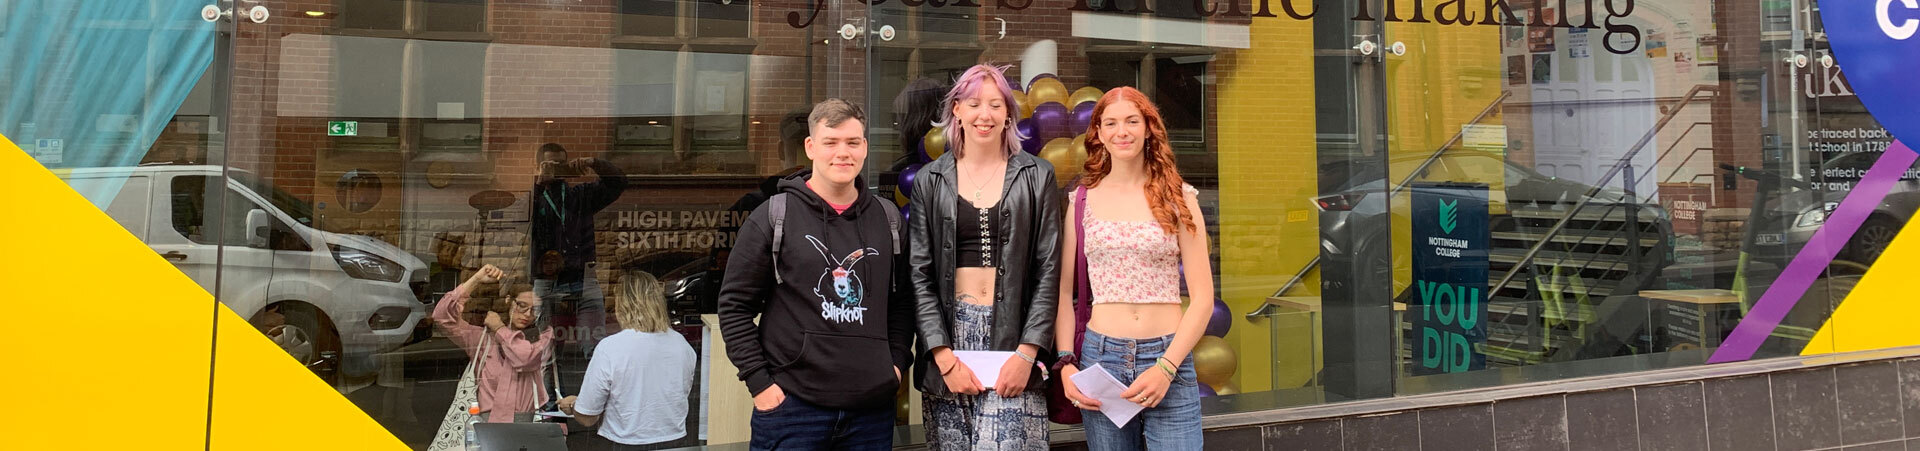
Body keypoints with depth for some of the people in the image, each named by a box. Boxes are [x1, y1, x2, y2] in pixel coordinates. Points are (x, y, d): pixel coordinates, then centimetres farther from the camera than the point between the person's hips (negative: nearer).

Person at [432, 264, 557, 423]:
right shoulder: (485, 337, 17)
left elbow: (526, 359, -8)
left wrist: (500, 328, 8)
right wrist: (476, 279, 8)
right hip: (488, 421, 1)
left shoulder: (543, 336, 14)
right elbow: (442, 316, 9)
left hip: (531, 421, -1)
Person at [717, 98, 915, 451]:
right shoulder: (773, 217, -1)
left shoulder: (887, 219, 10)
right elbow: (735, 305, -1)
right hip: (790, 404, -3)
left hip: (872, 407, 3)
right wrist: (759, 382, -7)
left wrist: (897, 363, 5)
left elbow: (903, 302, 18)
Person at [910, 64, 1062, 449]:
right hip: (950, 330, 1)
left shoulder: (1037, 177, 5)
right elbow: (920, 275, 3)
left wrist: (1027, 352, -8)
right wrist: (944, 356, -7)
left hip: (1013, 333, -1)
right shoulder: (930, 181, 8)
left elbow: (1048, 272, 2)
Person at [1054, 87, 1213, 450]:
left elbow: (1202, 298, 1)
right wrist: (1066, 364, -4)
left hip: (1168, 357, -1)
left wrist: (1166, 367, -9)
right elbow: (1063, 291, 8)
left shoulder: (1178, 198, 3)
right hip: (1099, 356, 1)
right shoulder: (1081, 200, 6)